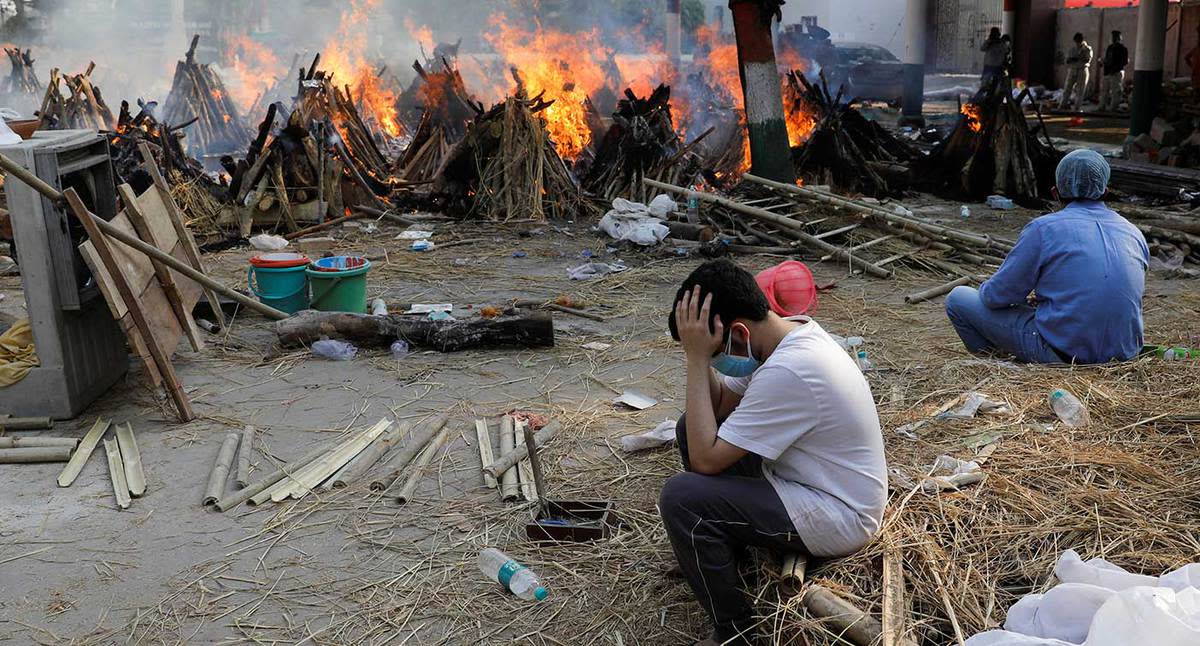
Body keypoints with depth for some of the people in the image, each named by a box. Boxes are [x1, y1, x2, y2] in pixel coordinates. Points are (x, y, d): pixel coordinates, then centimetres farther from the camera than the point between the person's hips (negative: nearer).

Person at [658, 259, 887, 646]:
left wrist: (697, 358, -25)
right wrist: (699, 354, -11)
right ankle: (728, 549, 25)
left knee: (680, 498, -21)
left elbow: (706, 460, -26)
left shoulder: (788, 371, -31)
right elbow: (718, 405, 6)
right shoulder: (788, 333, -2)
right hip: (814, 480, 10)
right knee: (693, 427, 8)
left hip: (839, 519, -10)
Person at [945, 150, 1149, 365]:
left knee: (958, 298, 6)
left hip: (1064, 353, -6)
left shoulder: (1043, 229, -10)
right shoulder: (1134, 233, 8)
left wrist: (986, 290, 19)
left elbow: (997, 296, -7)